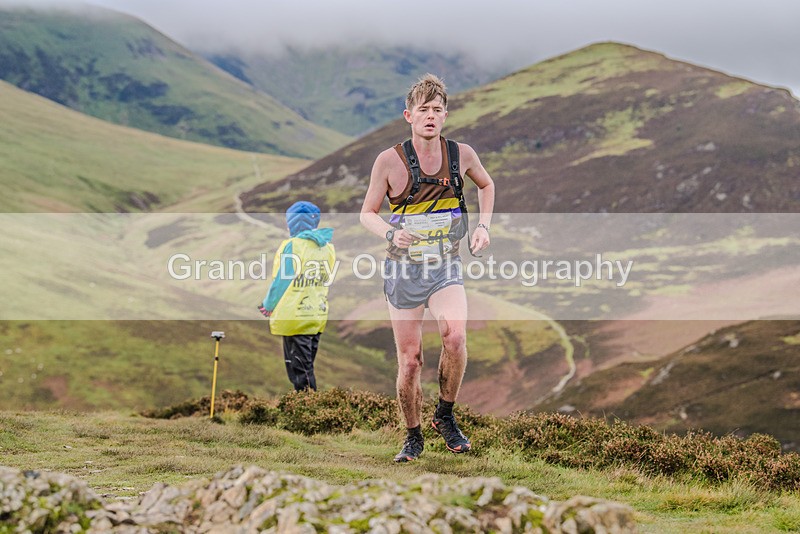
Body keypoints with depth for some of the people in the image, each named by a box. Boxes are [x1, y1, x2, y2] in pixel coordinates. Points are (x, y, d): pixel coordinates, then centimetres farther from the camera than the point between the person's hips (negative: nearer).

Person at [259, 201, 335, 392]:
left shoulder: (291, 246, -15)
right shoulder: (328, 247, 6)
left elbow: (281, 281, -13)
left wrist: (268, 305, 2)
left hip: (295, 317, -7)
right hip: (318, 316, 7)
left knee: (300, 371, -1)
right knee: (308, 367, 18)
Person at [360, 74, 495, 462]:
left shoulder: (461, 154, -2)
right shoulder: (390, 160, -9)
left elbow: (486, 185, 21)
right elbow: (367, 214, 0)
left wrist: (483, 226, 8)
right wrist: (390, 233, -19)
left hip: (446, 268, 1)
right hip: (403, 270, -1)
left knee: (455, 335, -25)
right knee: (409, 360, 1)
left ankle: (445, 416, -3)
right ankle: (413, 437, 21)